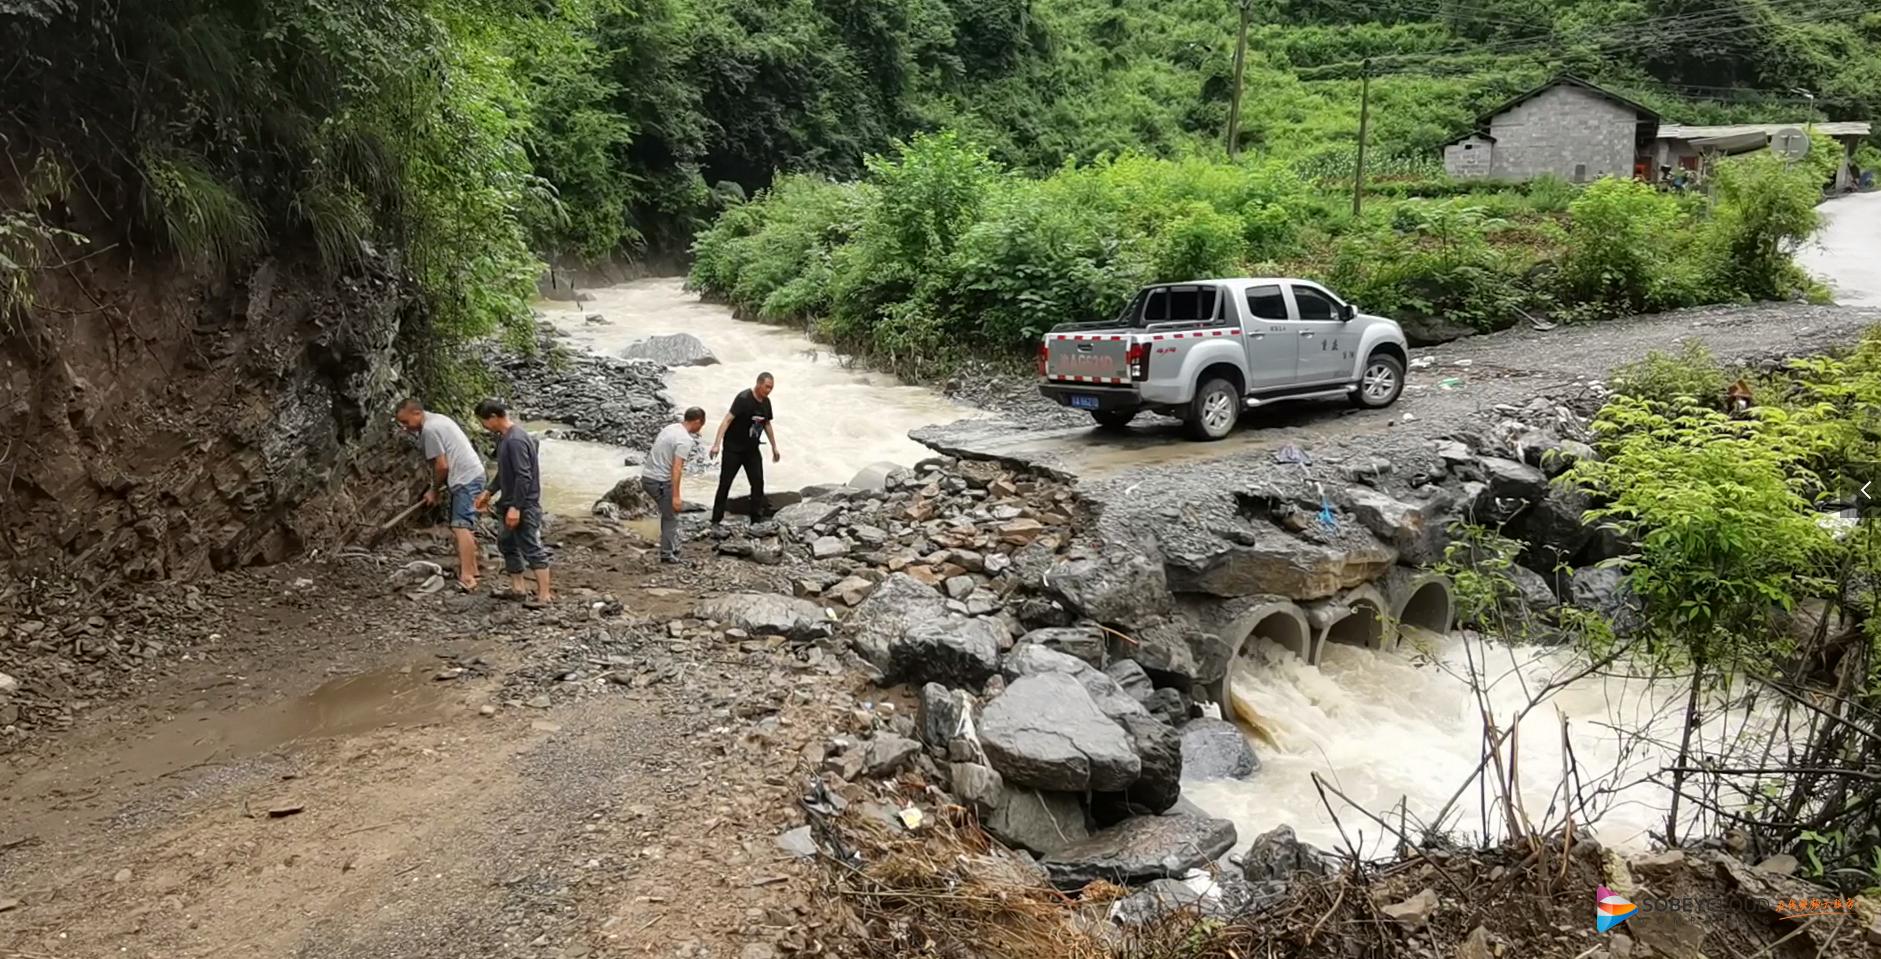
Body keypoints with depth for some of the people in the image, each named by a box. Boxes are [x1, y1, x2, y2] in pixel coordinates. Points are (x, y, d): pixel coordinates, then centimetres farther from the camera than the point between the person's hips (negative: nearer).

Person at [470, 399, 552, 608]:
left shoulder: (516, 440, -22)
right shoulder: (503, 437, 9)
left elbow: (523, 476, -26)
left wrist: (515, 507, -25)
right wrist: (489, 492, 21)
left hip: (524, 505, -11)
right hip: (511, 503, 11)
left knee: (531, 548, -5)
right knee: (506, 543, 18)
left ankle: (543, 595, 0)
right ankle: (518, 587, 29)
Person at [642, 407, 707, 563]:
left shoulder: (671, 428, 10)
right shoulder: (685, 440, -18)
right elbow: (676, 469, -24)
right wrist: (676, 496, -24)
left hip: (647, 477, 9)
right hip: (660, 481, -9)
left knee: (669, 514, 22)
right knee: (671, 517, 5)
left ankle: (673, 547, 29)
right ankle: (667, 554, 11)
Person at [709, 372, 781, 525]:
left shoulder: (766, 402, 2)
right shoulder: (743, 399, -21)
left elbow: (767, 424, 16)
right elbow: (727, 419, -27)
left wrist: (774, 447, 20)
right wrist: (717, 444, -36)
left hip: (752, 449, 6)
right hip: (733, 449, -6)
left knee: (758, 482, 1)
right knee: (725, 483, -1)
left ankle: (757, 518, 9)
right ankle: (716, 520, 8)